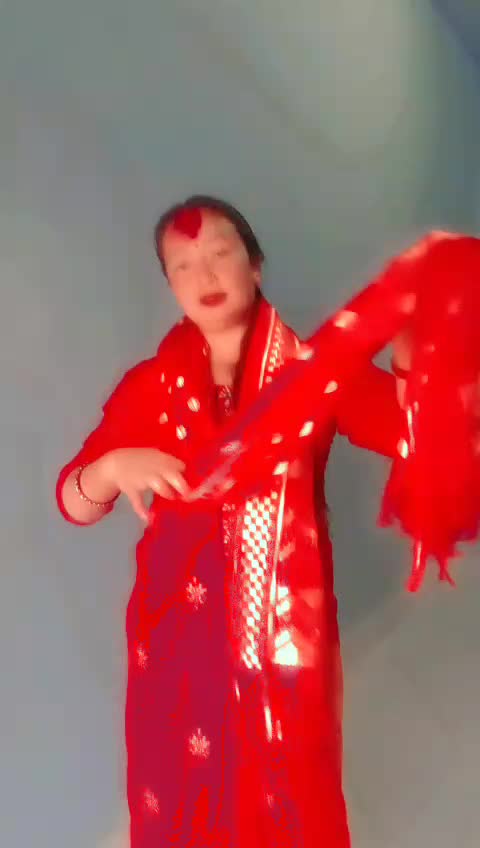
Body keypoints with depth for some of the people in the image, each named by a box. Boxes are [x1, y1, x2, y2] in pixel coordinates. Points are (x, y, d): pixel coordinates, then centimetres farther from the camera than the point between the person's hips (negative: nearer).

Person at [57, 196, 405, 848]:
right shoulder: (151, 386, 0)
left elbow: (412, 426, -18)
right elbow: (73, 502, 0)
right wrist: (116, 466, -21)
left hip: (289, 629, -1)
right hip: (180, 631, 1)